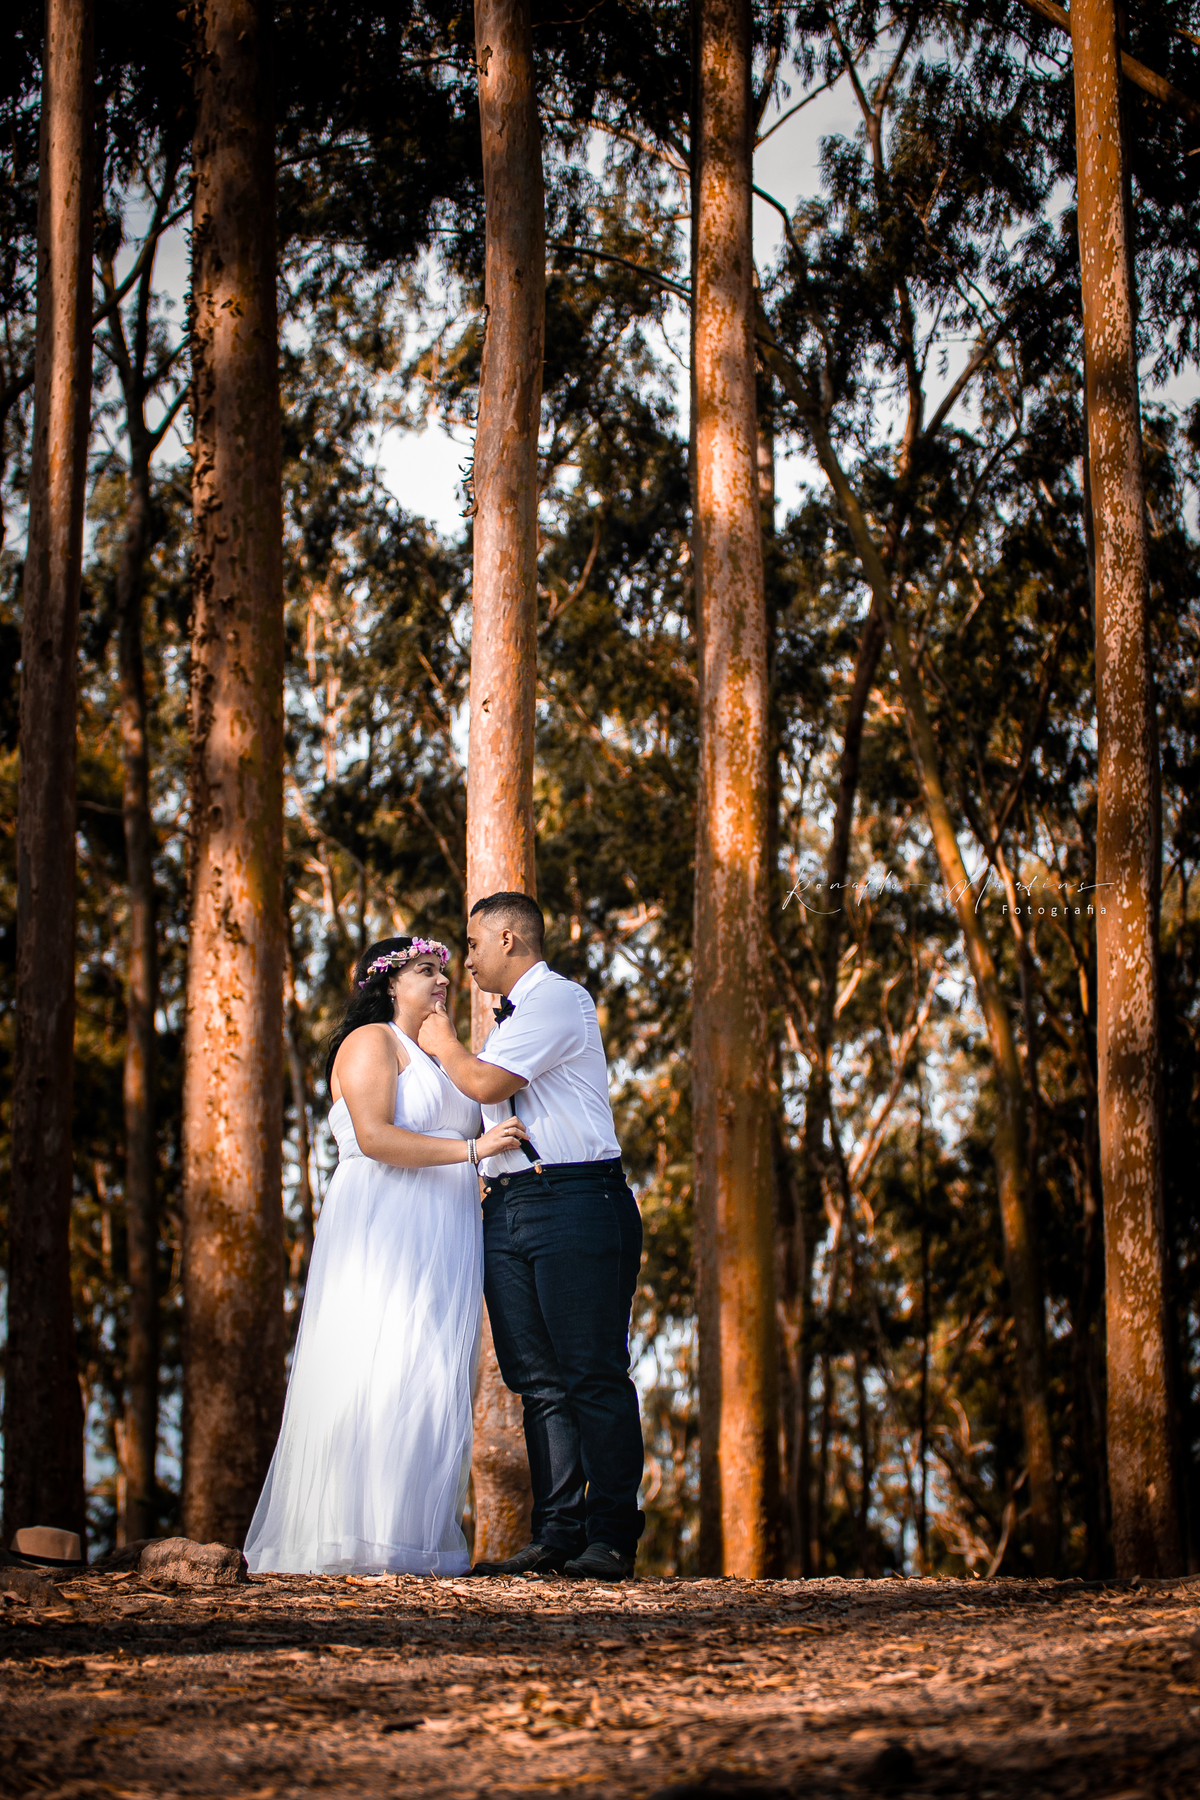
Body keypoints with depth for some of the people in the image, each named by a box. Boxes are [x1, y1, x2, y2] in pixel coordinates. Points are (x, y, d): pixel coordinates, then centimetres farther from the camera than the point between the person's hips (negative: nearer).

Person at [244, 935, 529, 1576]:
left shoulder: (438, 1060, 26)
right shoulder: (370, 1041, -1)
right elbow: (374, 1138, -15)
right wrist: (472, 1148, -19)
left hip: (440, 1245, 8)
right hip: (380, 1230, -8)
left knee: (430, 1384, -1)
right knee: (379, 1373, -16)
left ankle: (415, 1536, -5)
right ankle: (360, 1540, -19)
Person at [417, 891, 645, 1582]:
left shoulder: (559, 1000, -5)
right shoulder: (516, 1016, 24)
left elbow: (486, 1082, -14)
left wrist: (444, 1044, 3)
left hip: (574, 1203, -9)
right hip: (509, 1208, 9)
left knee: (593, 1375, -9)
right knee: (539, 1380, 5)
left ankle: (611, 1537, -9)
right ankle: (556, 1535, 5)